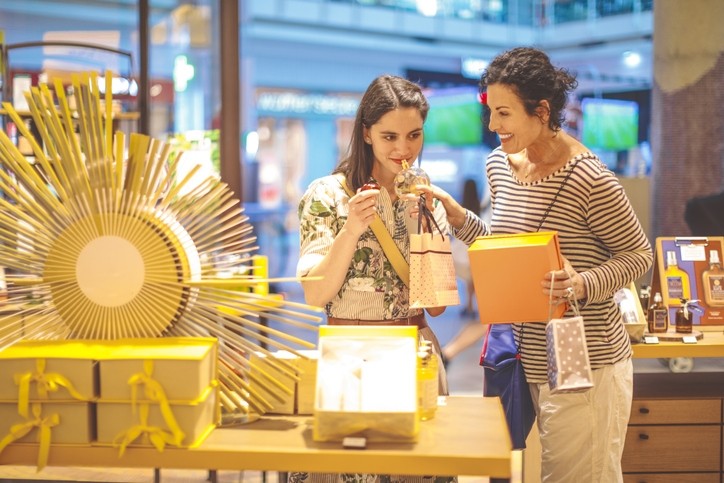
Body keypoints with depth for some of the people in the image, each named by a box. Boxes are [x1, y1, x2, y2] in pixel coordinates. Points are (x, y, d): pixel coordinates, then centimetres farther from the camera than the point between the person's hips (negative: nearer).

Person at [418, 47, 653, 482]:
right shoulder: (499, 164, 4)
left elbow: (639, 254, -9)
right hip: (527, 359, 7)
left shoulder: (587, 179, -19)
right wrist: (457, 216, 2)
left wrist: (584, 285, -26)